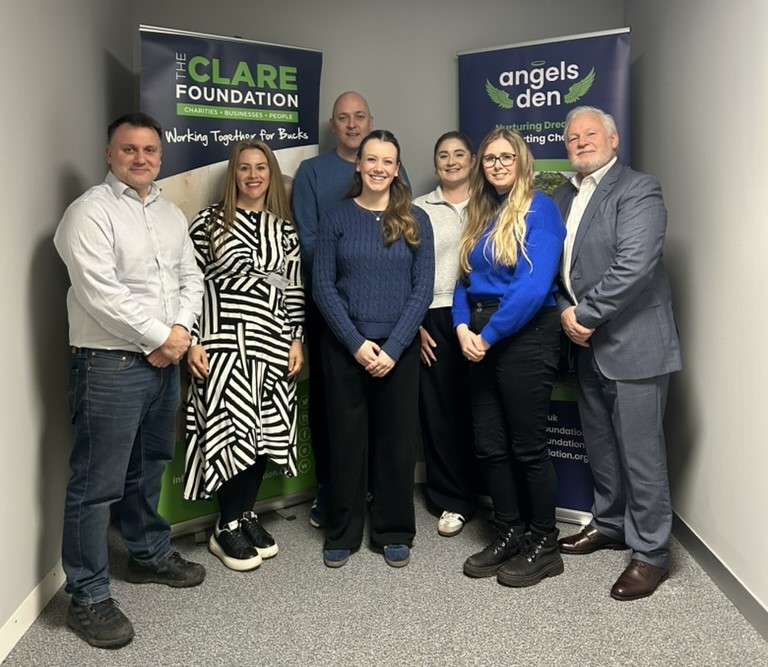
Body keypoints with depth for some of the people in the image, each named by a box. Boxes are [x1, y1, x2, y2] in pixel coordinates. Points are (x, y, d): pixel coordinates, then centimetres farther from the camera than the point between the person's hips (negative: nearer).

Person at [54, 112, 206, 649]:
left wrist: (180, 331, -6)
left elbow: (191, 278, 11)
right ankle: (88, 597, 13)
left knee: (150, 469, 20)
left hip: (165, 362, 7)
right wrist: (158, 338, -13)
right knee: (98, 484, 0)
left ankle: (150, 554, 38)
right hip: (110, 365, -7)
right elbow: (100, 292, -19)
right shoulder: (90, 212, -10)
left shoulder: (171, 214, 14)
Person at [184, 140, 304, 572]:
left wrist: (297, 339, 3)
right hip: (223, 340, -4)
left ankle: (247, 515, 23)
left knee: (264, 430, 6)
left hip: (272, 342, 4)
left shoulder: (284, 229, 12)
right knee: (232, 429, -4)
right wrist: (192, 340, -8)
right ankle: (227, 528, 11)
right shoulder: (209, 222, 1)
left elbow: (295, 289, 10)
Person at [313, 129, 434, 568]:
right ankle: (343, 534, 23)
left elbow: (423, 289, -2)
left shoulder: (416, 220, 4)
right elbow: (323, 286, -2)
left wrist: (393, 348, -11)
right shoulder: (337, 218, 3)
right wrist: (356, 343, -12)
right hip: (345, 348, 0)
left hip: (399, 349, 0)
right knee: (347, 441, 7)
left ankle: (395, 533, 24)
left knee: (398, 442, 7)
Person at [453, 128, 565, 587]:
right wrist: (464, 327, -4)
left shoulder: (540, 209, -7)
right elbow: (466, 279, 13)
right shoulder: (481, 214, 16)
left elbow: (534, 286, -18)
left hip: (525, 338, -7)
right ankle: (509, 534, 27)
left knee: (528, 446, 1)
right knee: (489, 445, 11)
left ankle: (545, 546, 19)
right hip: (481, 341, 7)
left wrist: (489, 334, -15)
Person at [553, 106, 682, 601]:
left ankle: (651, 552, 14)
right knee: (600, 445, 18)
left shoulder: (639, 190, -8)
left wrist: (586, 315, -17)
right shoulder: (564, 196, 15)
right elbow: (555, 263, 12)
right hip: (587, 344, 7)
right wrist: (566, 311, -5)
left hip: (633, 343, -7)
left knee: (641, 451, 0)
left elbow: (634, 264, -20)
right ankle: (610, 525, 36)